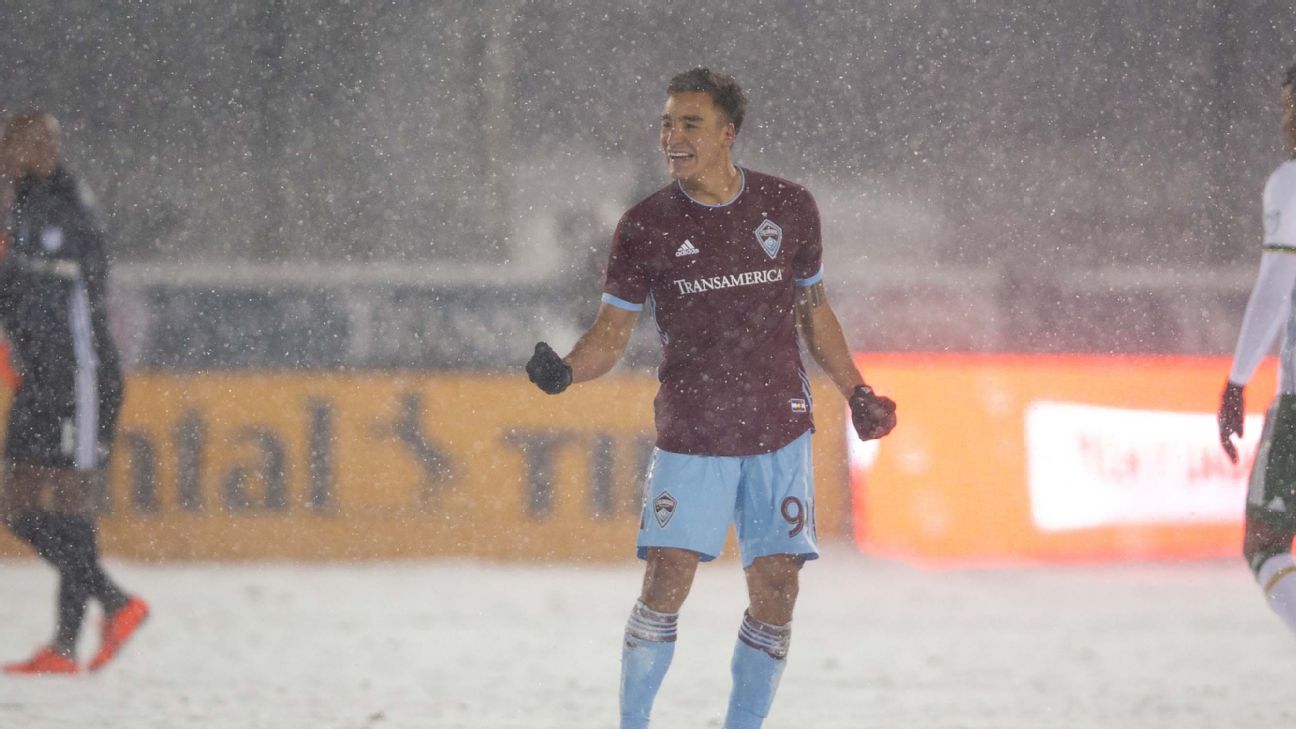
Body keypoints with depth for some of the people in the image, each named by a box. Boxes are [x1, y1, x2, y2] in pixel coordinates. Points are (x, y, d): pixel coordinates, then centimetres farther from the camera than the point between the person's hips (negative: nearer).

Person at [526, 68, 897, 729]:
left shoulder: (789, 208, 2)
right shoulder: (647, 226, -3)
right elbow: (613, 329, -3)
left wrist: (857, 394, 15)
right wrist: (565, 371, -22)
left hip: (780, 434, 2)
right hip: (691, 439, -2)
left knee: (775, 594, -1)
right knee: (665, 588, -11)